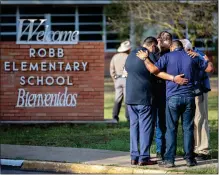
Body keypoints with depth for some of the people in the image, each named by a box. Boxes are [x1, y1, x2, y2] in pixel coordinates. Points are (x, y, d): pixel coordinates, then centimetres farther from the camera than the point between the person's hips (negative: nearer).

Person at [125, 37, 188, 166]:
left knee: (134, 126, 11)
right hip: (144, 97, -7)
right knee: (145, 127, -3)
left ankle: (134, 156, 10)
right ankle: (144, 158, -5)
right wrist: (174, 78, -26)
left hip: (130, 97, 7)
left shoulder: (131, 55, 15)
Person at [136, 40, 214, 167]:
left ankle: (169, 159, -1)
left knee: (171, 129, 2)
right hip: (189, 97, 2)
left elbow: (154, 70, -13)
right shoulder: (192, 57, 8)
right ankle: (190, 158, 10)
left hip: (173, 97, -2)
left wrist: (145, 58, 2)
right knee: (188, 128, 8)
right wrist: (206, 59, 33)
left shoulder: (167, 57, -1)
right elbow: (210, 68, 12)